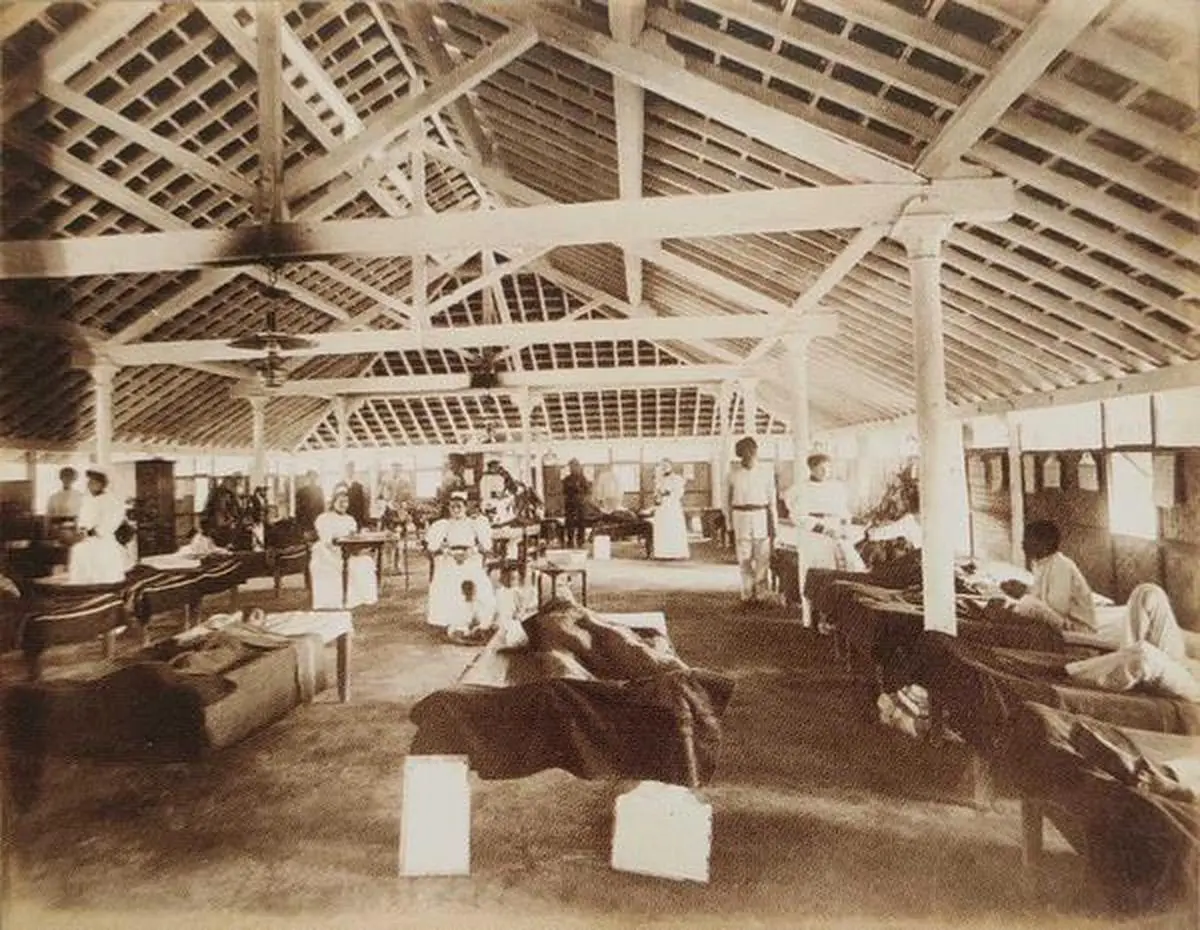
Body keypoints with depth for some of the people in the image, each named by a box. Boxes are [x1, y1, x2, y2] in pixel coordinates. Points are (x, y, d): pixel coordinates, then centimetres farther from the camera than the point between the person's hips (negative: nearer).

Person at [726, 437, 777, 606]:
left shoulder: (767, 472, 2)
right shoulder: (734, 471, 2)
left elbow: (772, 499, 6)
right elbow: (728, 497, 9)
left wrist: (773, 523, 3)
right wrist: (728, 521, 6)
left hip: (761, 516, 0)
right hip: (740, 516, 0)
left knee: (762, 557, 0)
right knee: (744, 558, 2)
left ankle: (760, 593, 11)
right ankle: (747, 594, 10)